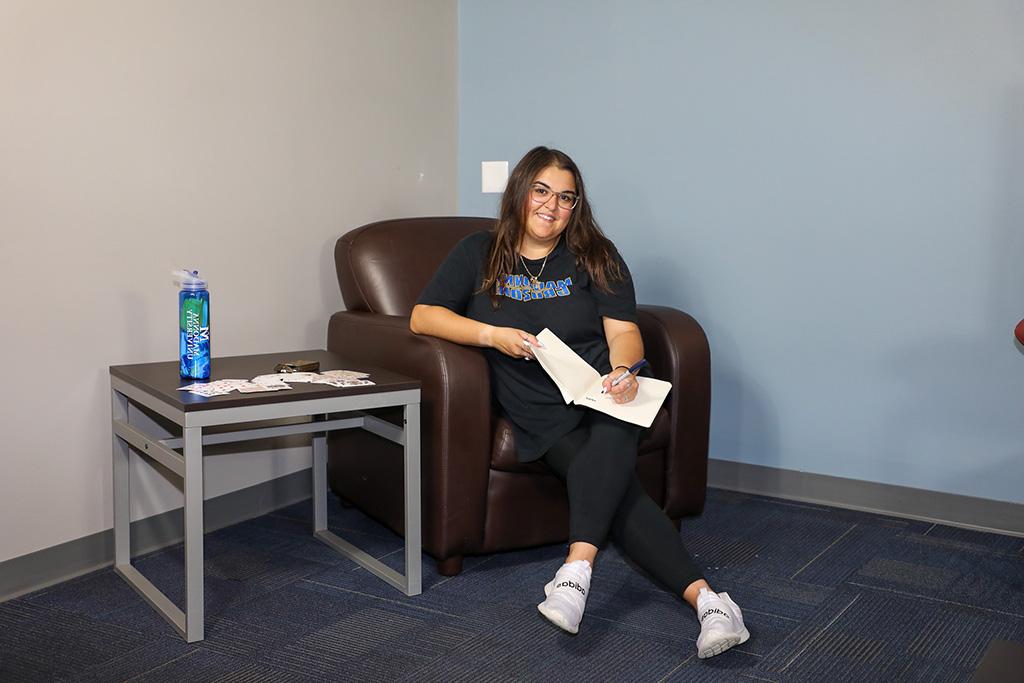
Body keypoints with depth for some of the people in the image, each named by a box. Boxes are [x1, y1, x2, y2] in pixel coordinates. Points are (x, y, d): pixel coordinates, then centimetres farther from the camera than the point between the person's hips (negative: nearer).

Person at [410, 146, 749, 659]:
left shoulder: (594, 256, 14)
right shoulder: (479, 255, 13)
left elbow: (624, 332, 4)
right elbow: (422, 316, 5)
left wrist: (622, 371, -20)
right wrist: (491, 335, -10)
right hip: (539, 414, -1)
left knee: (613, 438, -38)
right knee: (617, 485, -28)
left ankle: (577, 568, -51)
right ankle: (703, 598, -39)